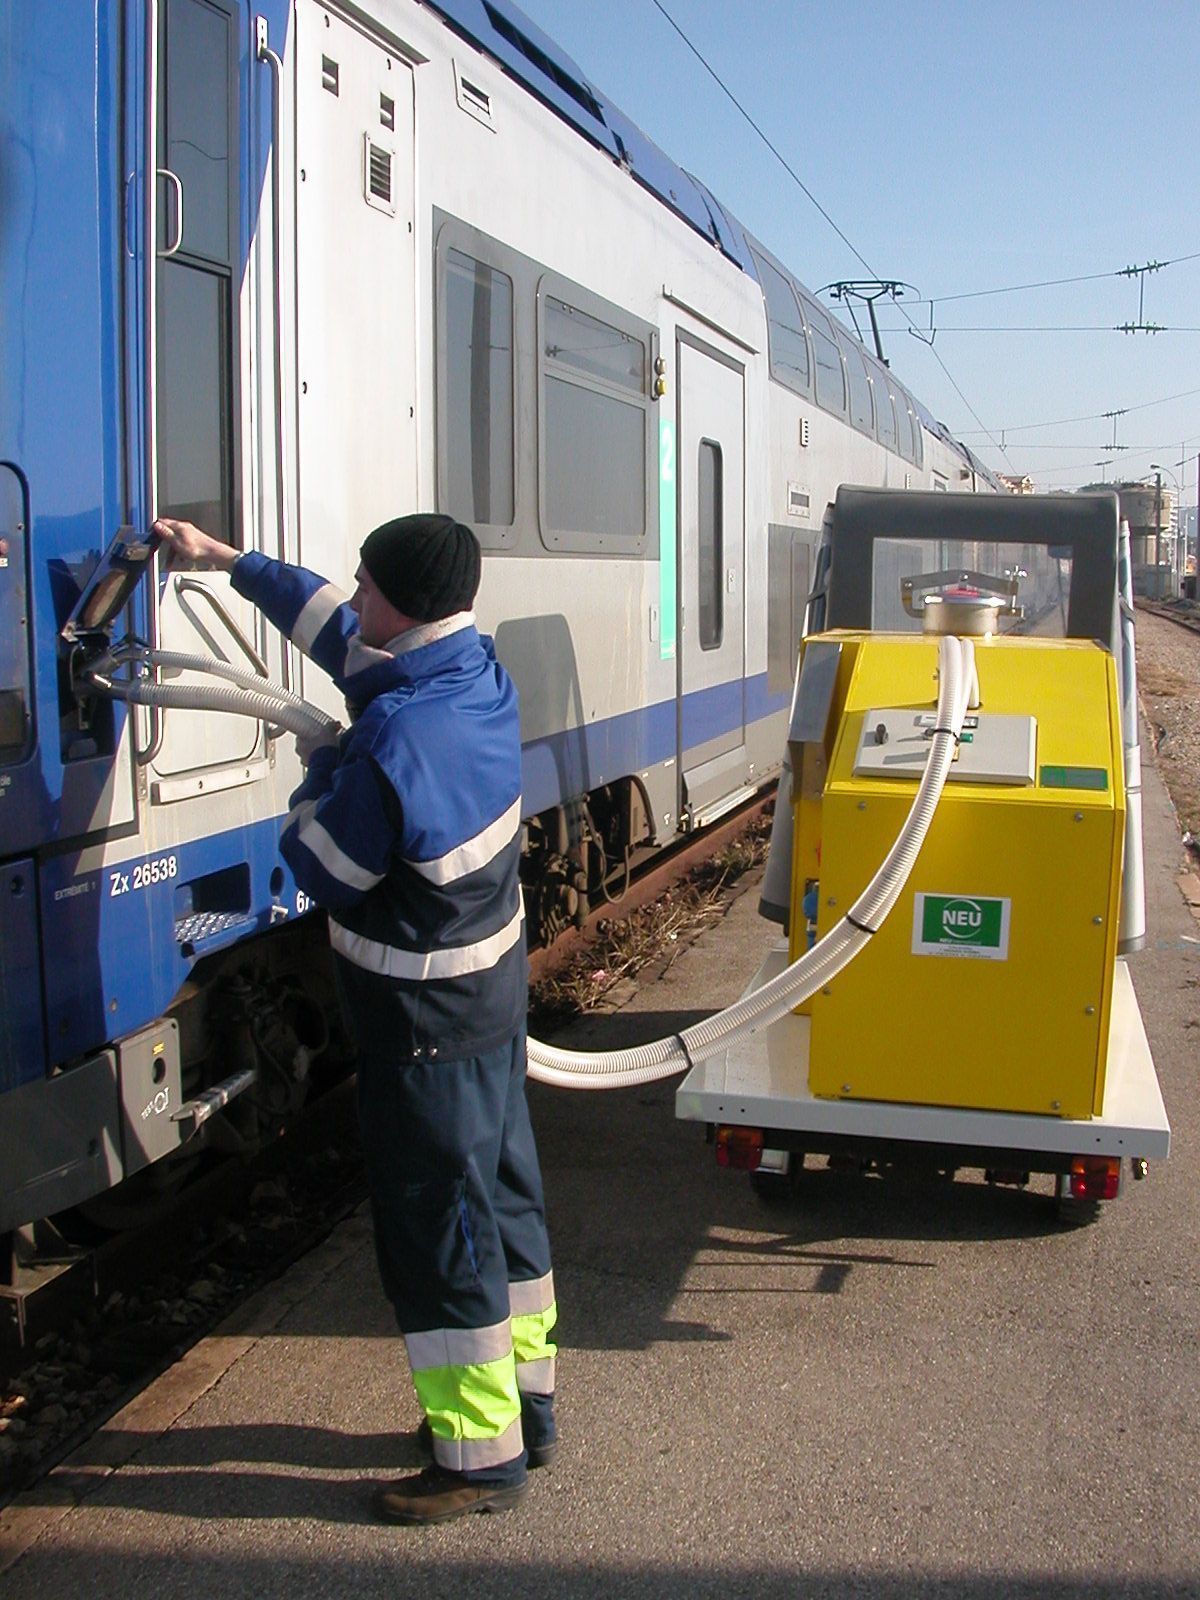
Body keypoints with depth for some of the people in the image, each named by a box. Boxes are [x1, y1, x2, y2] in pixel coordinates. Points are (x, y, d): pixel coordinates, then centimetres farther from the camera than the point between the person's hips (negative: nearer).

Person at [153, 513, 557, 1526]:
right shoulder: (480, 672, -2)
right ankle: (525, 1403, 35)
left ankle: (481, 1455, 15)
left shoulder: (393, 739, -30)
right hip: (495, 987, 9)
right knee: (502, 1192, 19)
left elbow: (323, 870, -16)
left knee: (437, 1227, 3)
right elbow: (335, 629, 13)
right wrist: (224, 560, 21)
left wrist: (320, 777, 2)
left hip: (424, 1023, -9)